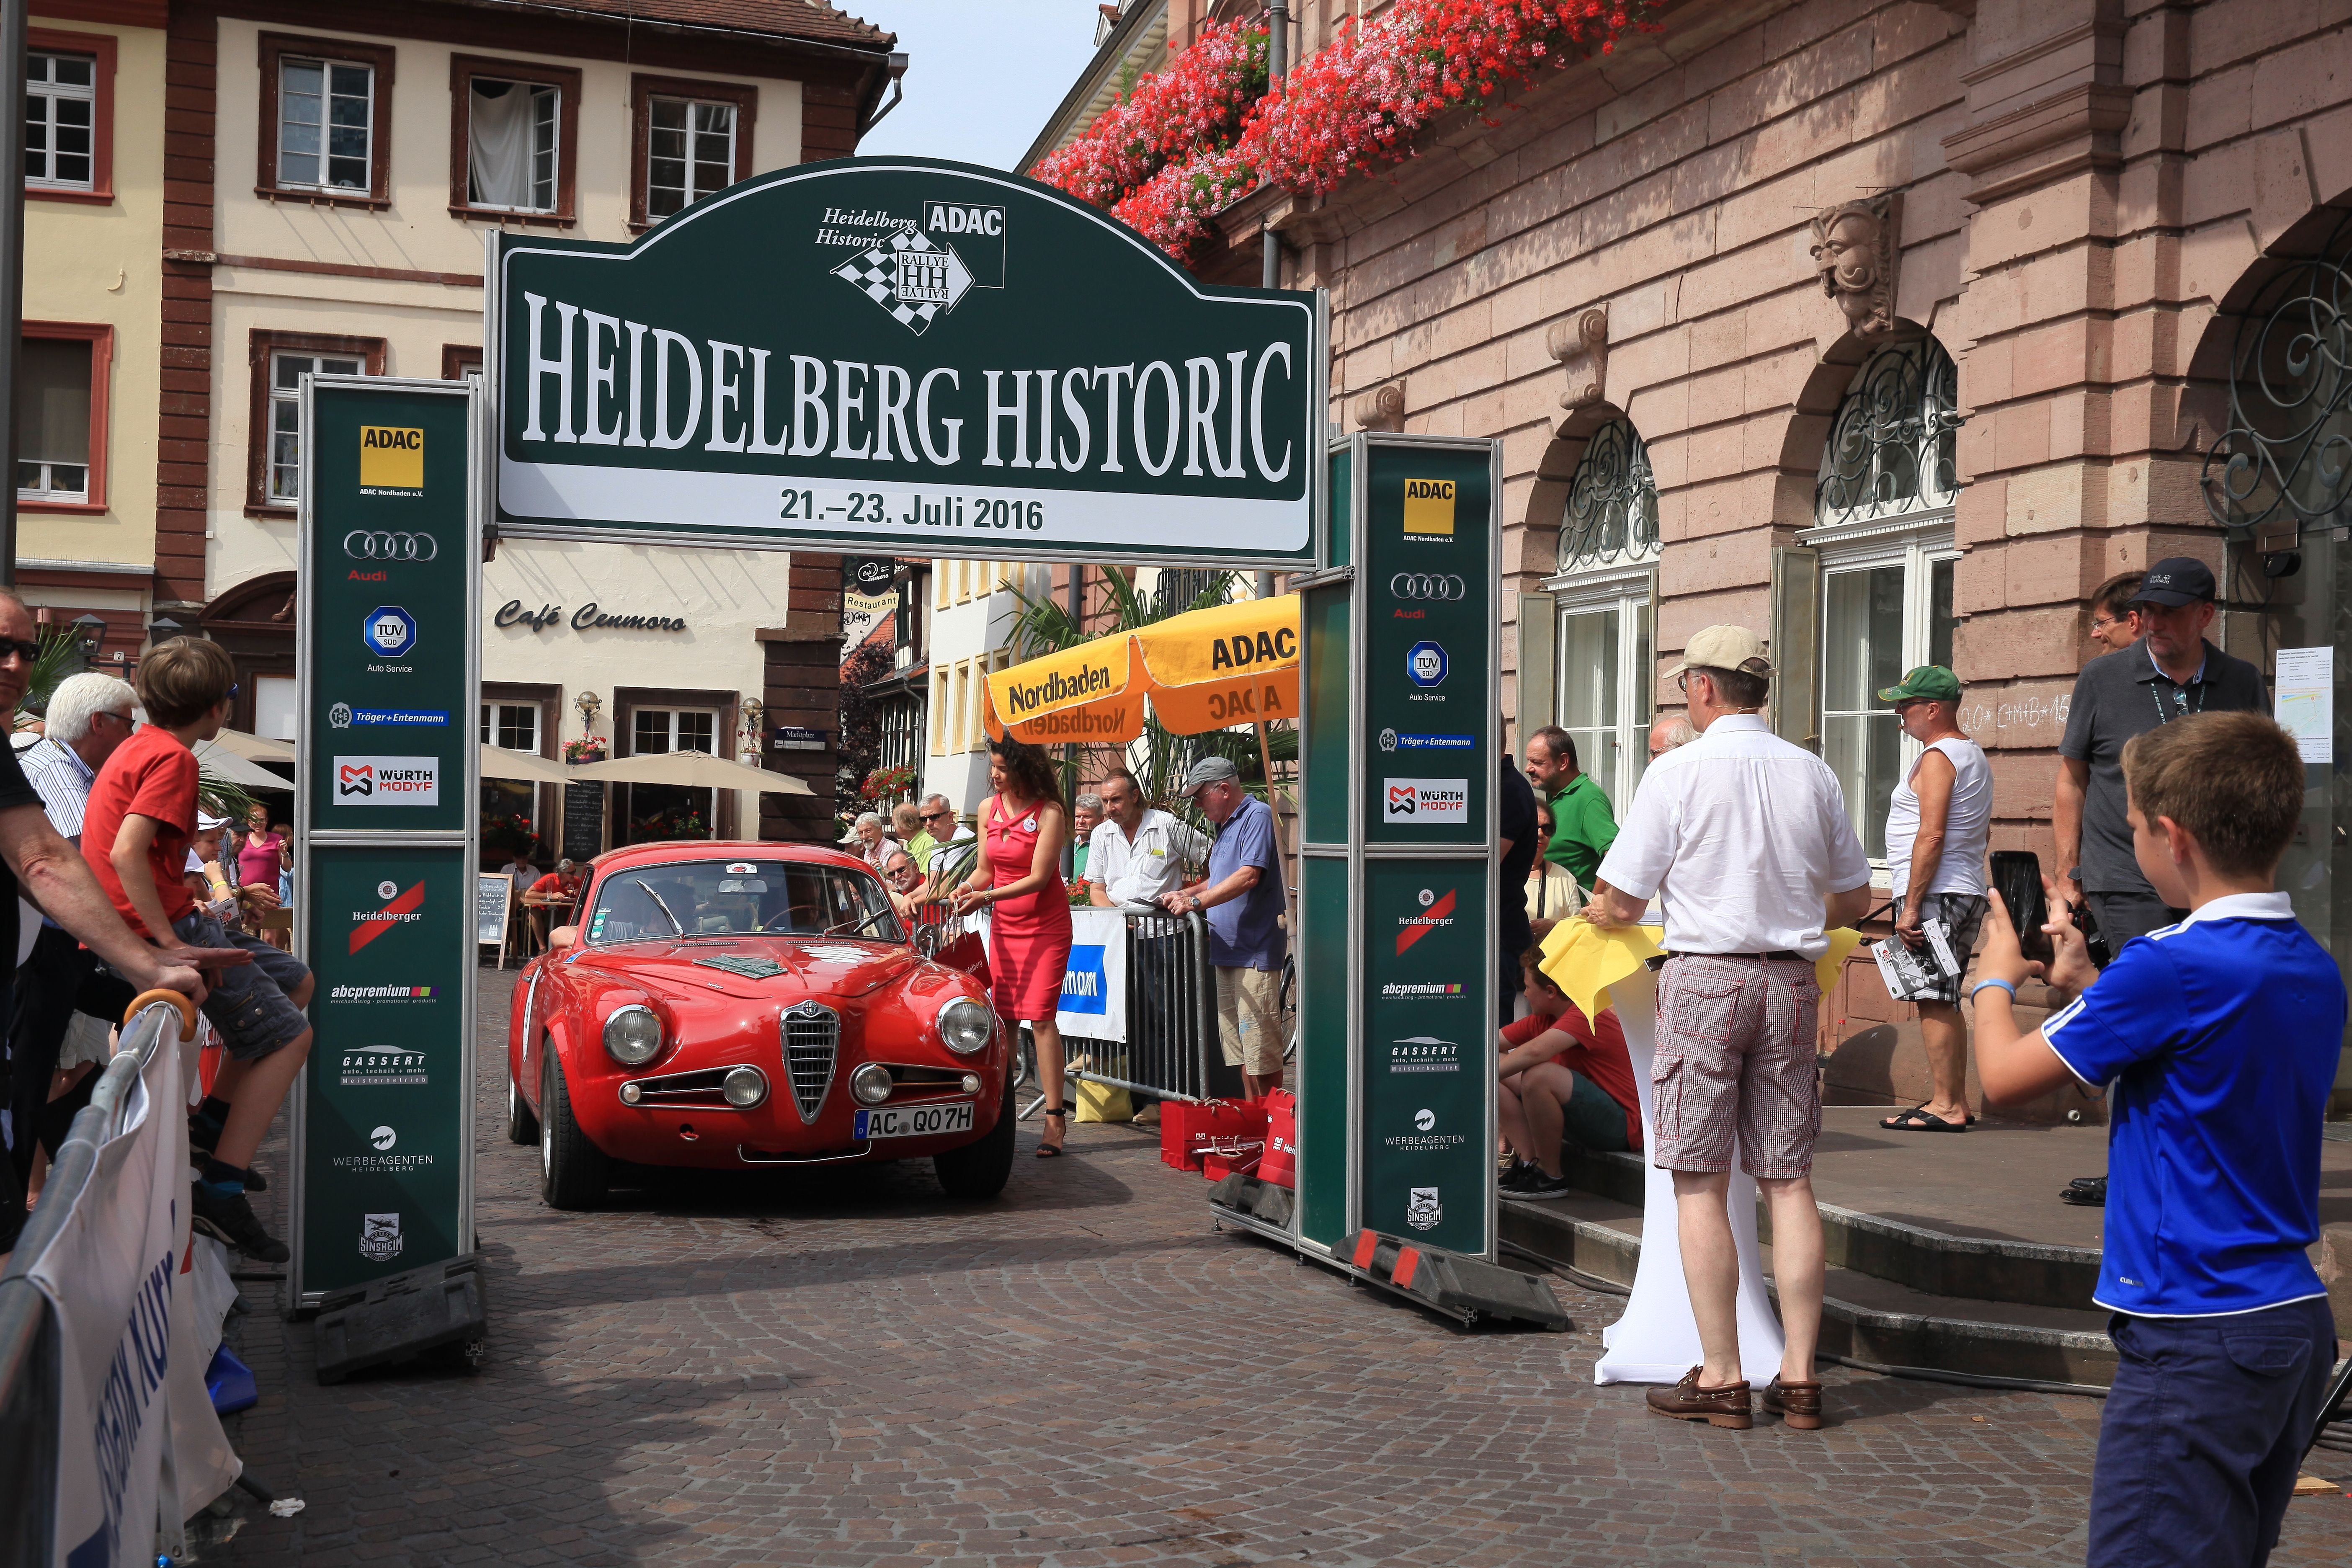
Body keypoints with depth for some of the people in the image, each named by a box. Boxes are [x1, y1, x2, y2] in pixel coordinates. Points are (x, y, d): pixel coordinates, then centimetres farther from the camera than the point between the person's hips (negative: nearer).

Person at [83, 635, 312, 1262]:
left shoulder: (140, 746, 14)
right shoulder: (173, 757, -16)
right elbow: (126, 853, -27)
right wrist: (170, 945, -26)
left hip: (163, 921, 10)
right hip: (164, 927, -10)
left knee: (295, 983, 19)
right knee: (289, 1037, -8)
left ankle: (212, 1119, 19)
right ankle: (219, 1191, -11)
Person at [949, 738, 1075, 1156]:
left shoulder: (1049, 813, -14)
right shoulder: (988, 810, 5)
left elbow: (1038, 878, -18)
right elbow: (985, 869, 10)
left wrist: (987, 897, -25)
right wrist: (967, 889, -11)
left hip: (1045, 925, -6)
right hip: (1004, 924, 6)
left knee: (1040, 1015, -12)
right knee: (1003, 1019, 2)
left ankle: (1055, 1117, -11)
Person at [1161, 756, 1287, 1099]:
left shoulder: (1258, 817, -11)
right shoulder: (1225, 827, 19)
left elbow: (1249, 876, -23)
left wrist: (1196, 901, -24)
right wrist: (1184, 894, 12)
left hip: (1255, 951, -10)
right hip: (1228, 951, 10)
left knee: (1261, 1046, -8)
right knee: (1240, 1045, 12)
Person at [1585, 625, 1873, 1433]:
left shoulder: (1678, 772, -6)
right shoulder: (1813, 774, 7)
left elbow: (1621, 902, -5)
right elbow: (1855, 899, 17)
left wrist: (1593, 913, 17)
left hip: (1705, 978, -4)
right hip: (1791, 981, 4)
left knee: (1700, 1184, 1)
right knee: (1789, 1180, 8)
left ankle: (1720, 1378, 4)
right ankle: (1798, 1376, 10)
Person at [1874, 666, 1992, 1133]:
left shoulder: (1937, 758, -13)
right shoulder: (1974, 754, 18)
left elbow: (1932, 836, -21)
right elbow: (1983, 834, 24)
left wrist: (1911, 906, -21)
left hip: (1934, 893, -10)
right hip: (1968, 892, 10)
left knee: (1933, 1002, -8)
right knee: (1946, 1002, 14)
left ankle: (1945, 1107, -8)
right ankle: (1956, 1102, 18)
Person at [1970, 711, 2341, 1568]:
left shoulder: (2170, 966, -20)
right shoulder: (2314, 970, 6)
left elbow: (2004, 1075, -10)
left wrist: (1994, 980, 9)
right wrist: (2088, 983, 19)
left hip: (2193, 1343, -9)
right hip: (2296, 1325, 9)